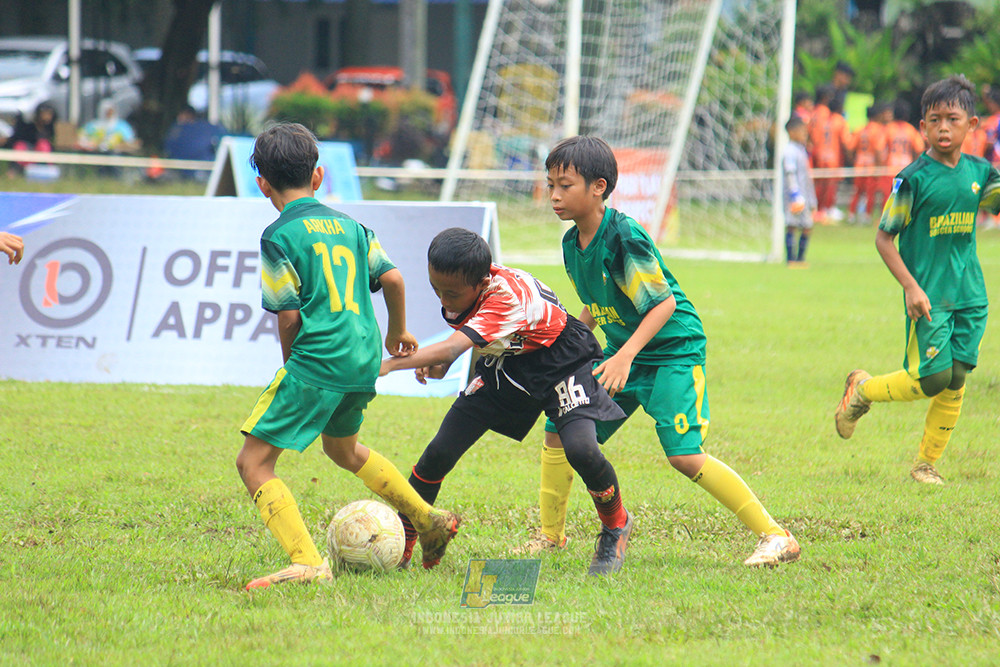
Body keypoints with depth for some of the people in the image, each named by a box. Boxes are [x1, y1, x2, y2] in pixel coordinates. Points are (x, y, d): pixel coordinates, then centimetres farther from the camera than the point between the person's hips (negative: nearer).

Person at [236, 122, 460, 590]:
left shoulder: (280, 236, -7)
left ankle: (308, 563, -20)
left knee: (253, 462, -6)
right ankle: (430, 522, 39)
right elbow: (391, 278, 10)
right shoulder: (347, 225, 12)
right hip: (365, 359, 8)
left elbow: (289, 315, -9)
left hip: (317, 360, -8)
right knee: (343, 449, 33)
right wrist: (397, 332, 28)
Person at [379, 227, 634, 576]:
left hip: (561, 361, -6)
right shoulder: (461, 285, -15)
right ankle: (400, 545, 11)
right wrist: (439, 364, -10)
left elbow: (451, 348, -51)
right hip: (504, 366, 7)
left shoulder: (507, 297, -39)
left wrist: (388, 365, -60)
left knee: (580, 448, -29)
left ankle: (616, 526, 2)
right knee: (440, 452, -6)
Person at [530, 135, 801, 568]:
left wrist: (626, 356, -31)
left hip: (672, 350, -8)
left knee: (684, 455, -20)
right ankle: (551, 534, 23)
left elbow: (664, 303, -24)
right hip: (621, 352, 8)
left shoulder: (624, 236, -24)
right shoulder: (572, 243, 2)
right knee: (560, 429, 5)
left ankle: (774, 536, -14)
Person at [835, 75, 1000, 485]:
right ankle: (862, 390, 18)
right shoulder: (914, 178, -11)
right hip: (929, 295, -5)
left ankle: (927, 464, 16)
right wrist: (911, 286, -16)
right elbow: (884, 238, -7)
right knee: (932, 378, -9)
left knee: (956, 380, 3)